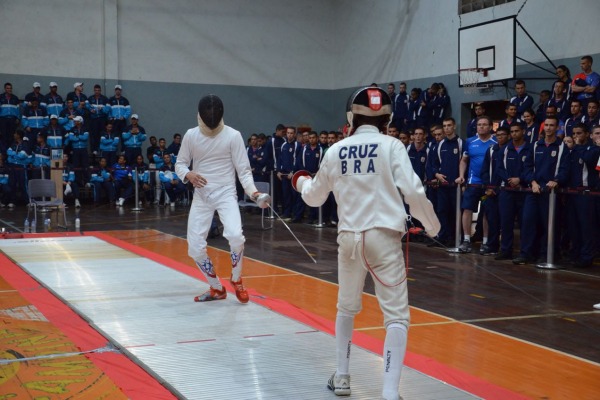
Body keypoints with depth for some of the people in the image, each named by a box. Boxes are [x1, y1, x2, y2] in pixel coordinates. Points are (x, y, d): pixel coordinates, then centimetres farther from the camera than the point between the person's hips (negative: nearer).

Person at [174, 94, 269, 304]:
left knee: (235, 236, -27)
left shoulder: (233, 135, -8)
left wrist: (254, 193, -23)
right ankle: (217, 288, 19)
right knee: (195, 248, -4)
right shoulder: (191, 135, -1)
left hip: (226, 194, -3)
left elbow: (244, 169, -7)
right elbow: (180, 163, 8)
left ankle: (236, 280, 0)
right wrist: (188, 174, -16)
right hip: (201, 196, 3)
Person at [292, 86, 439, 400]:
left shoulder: (335, 150, 5)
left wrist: (302, 182, 42)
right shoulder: (391, 146, -5)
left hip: (349, 238, 4)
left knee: (347, 308, 25)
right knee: (397, 317, -2)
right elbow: (413, 192, -15)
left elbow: (315, 197, 19)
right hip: (383, 238, -4)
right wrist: (432, 225, 2)